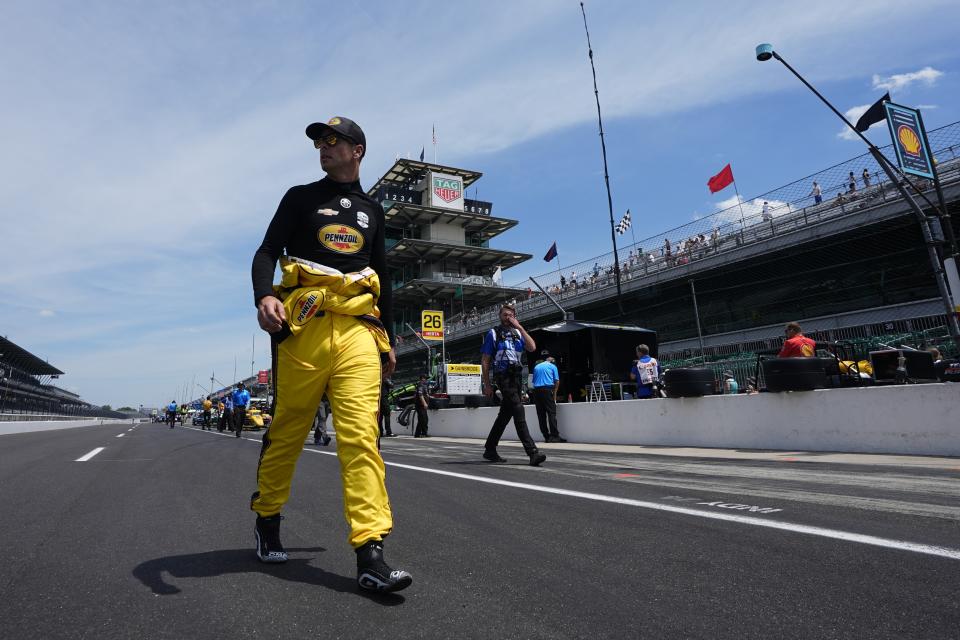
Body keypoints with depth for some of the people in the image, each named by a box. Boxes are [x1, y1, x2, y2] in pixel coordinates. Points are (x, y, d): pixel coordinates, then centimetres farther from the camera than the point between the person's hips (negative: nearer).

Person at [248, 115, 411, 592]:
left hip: (358, 329, 1)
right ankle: (266, 518, 30)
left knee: (361, 434, -10)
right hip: (305, 325, -1)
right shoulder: (300, 198, 15)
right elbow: (267, 252, 4)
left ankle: (370, 552, -12)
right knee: (287, 430, 6)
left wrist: (387, 337, 18)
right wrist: (264, 296, -18)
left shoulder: (372, 210, 22)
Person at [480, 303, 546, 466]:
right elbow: (485, 361, 0)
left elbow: (532, 347, -2)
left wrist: (519, 327, -4)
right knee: (519, 413, -14)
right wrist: (487, 384, -5)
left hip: (516, 377, 6)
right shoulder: (493, 334, 2)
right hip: (503, 377, -6)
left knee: (505, 415, 12)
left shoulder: (518, 333, 16)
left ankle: (490, 450, 23)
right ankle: (532, 452, -18)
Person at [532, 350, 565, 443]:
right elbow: (557, 381, 5)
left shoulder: (536, 367, 18)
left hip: (537, 390, 4)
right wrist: (554, 393, 12)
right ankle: (554, 436, -13)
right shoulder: (552, 366, 10)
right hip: (548, 390, -4)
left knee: (541, 414, 5)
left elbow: (533, 381, 16)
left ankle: (546, 436, 6)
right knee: (551, 413, -6)